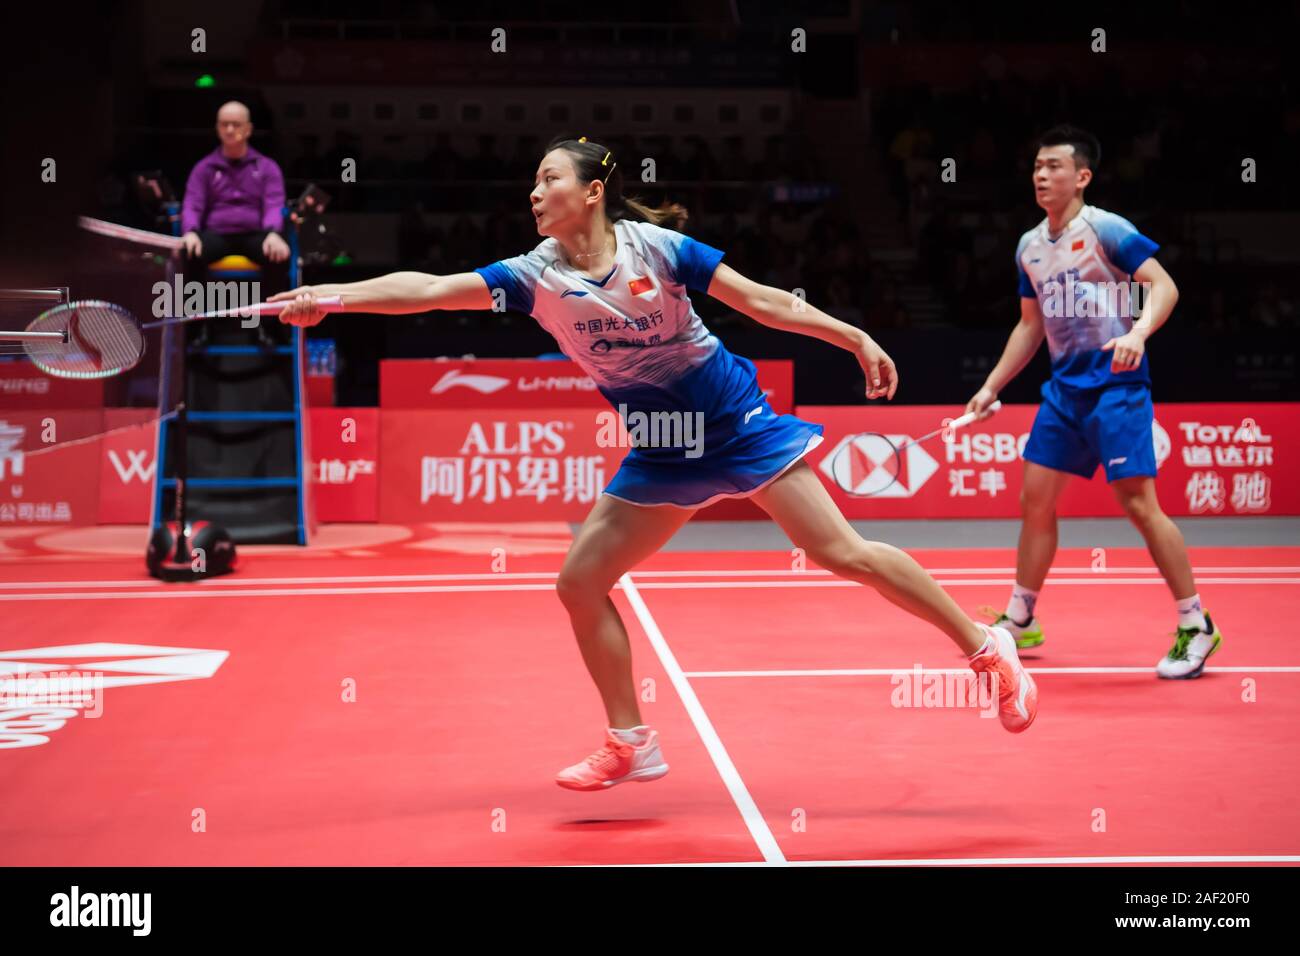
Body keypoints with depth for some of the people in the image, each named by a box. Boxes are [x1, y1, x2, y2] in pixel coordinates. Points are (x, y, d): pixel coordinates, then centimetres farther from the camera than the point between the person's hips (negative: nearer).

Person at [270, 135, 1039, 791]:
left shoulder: (657, 245, -14)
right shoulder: (536, 275, -6)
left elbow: (761, 301, -9)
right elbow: (430, 289, -13)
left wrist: (856, 337, -12)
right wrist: (331, 296, -22)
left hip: (738, 423, -5)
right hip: (662, 455, 5)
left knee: (841, 552, -11)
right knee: (581, 583, -1)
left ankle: (986, 645, 3)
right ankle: (632, 746, 12)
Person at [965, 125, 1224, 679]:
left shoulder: (1105, 229, -9)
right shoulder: (1030, 247, 12)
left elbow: (1164, 286, -16)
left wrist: (1138, 332, -34)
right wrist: (991, 386, 17)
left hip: (1116, 385, -7)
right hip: (1064, 389, 7)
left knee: (1139, 503, -12)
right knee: (1035, 499, 8)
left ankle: (1196, 628, -3)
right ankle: (1019, 621, 21)